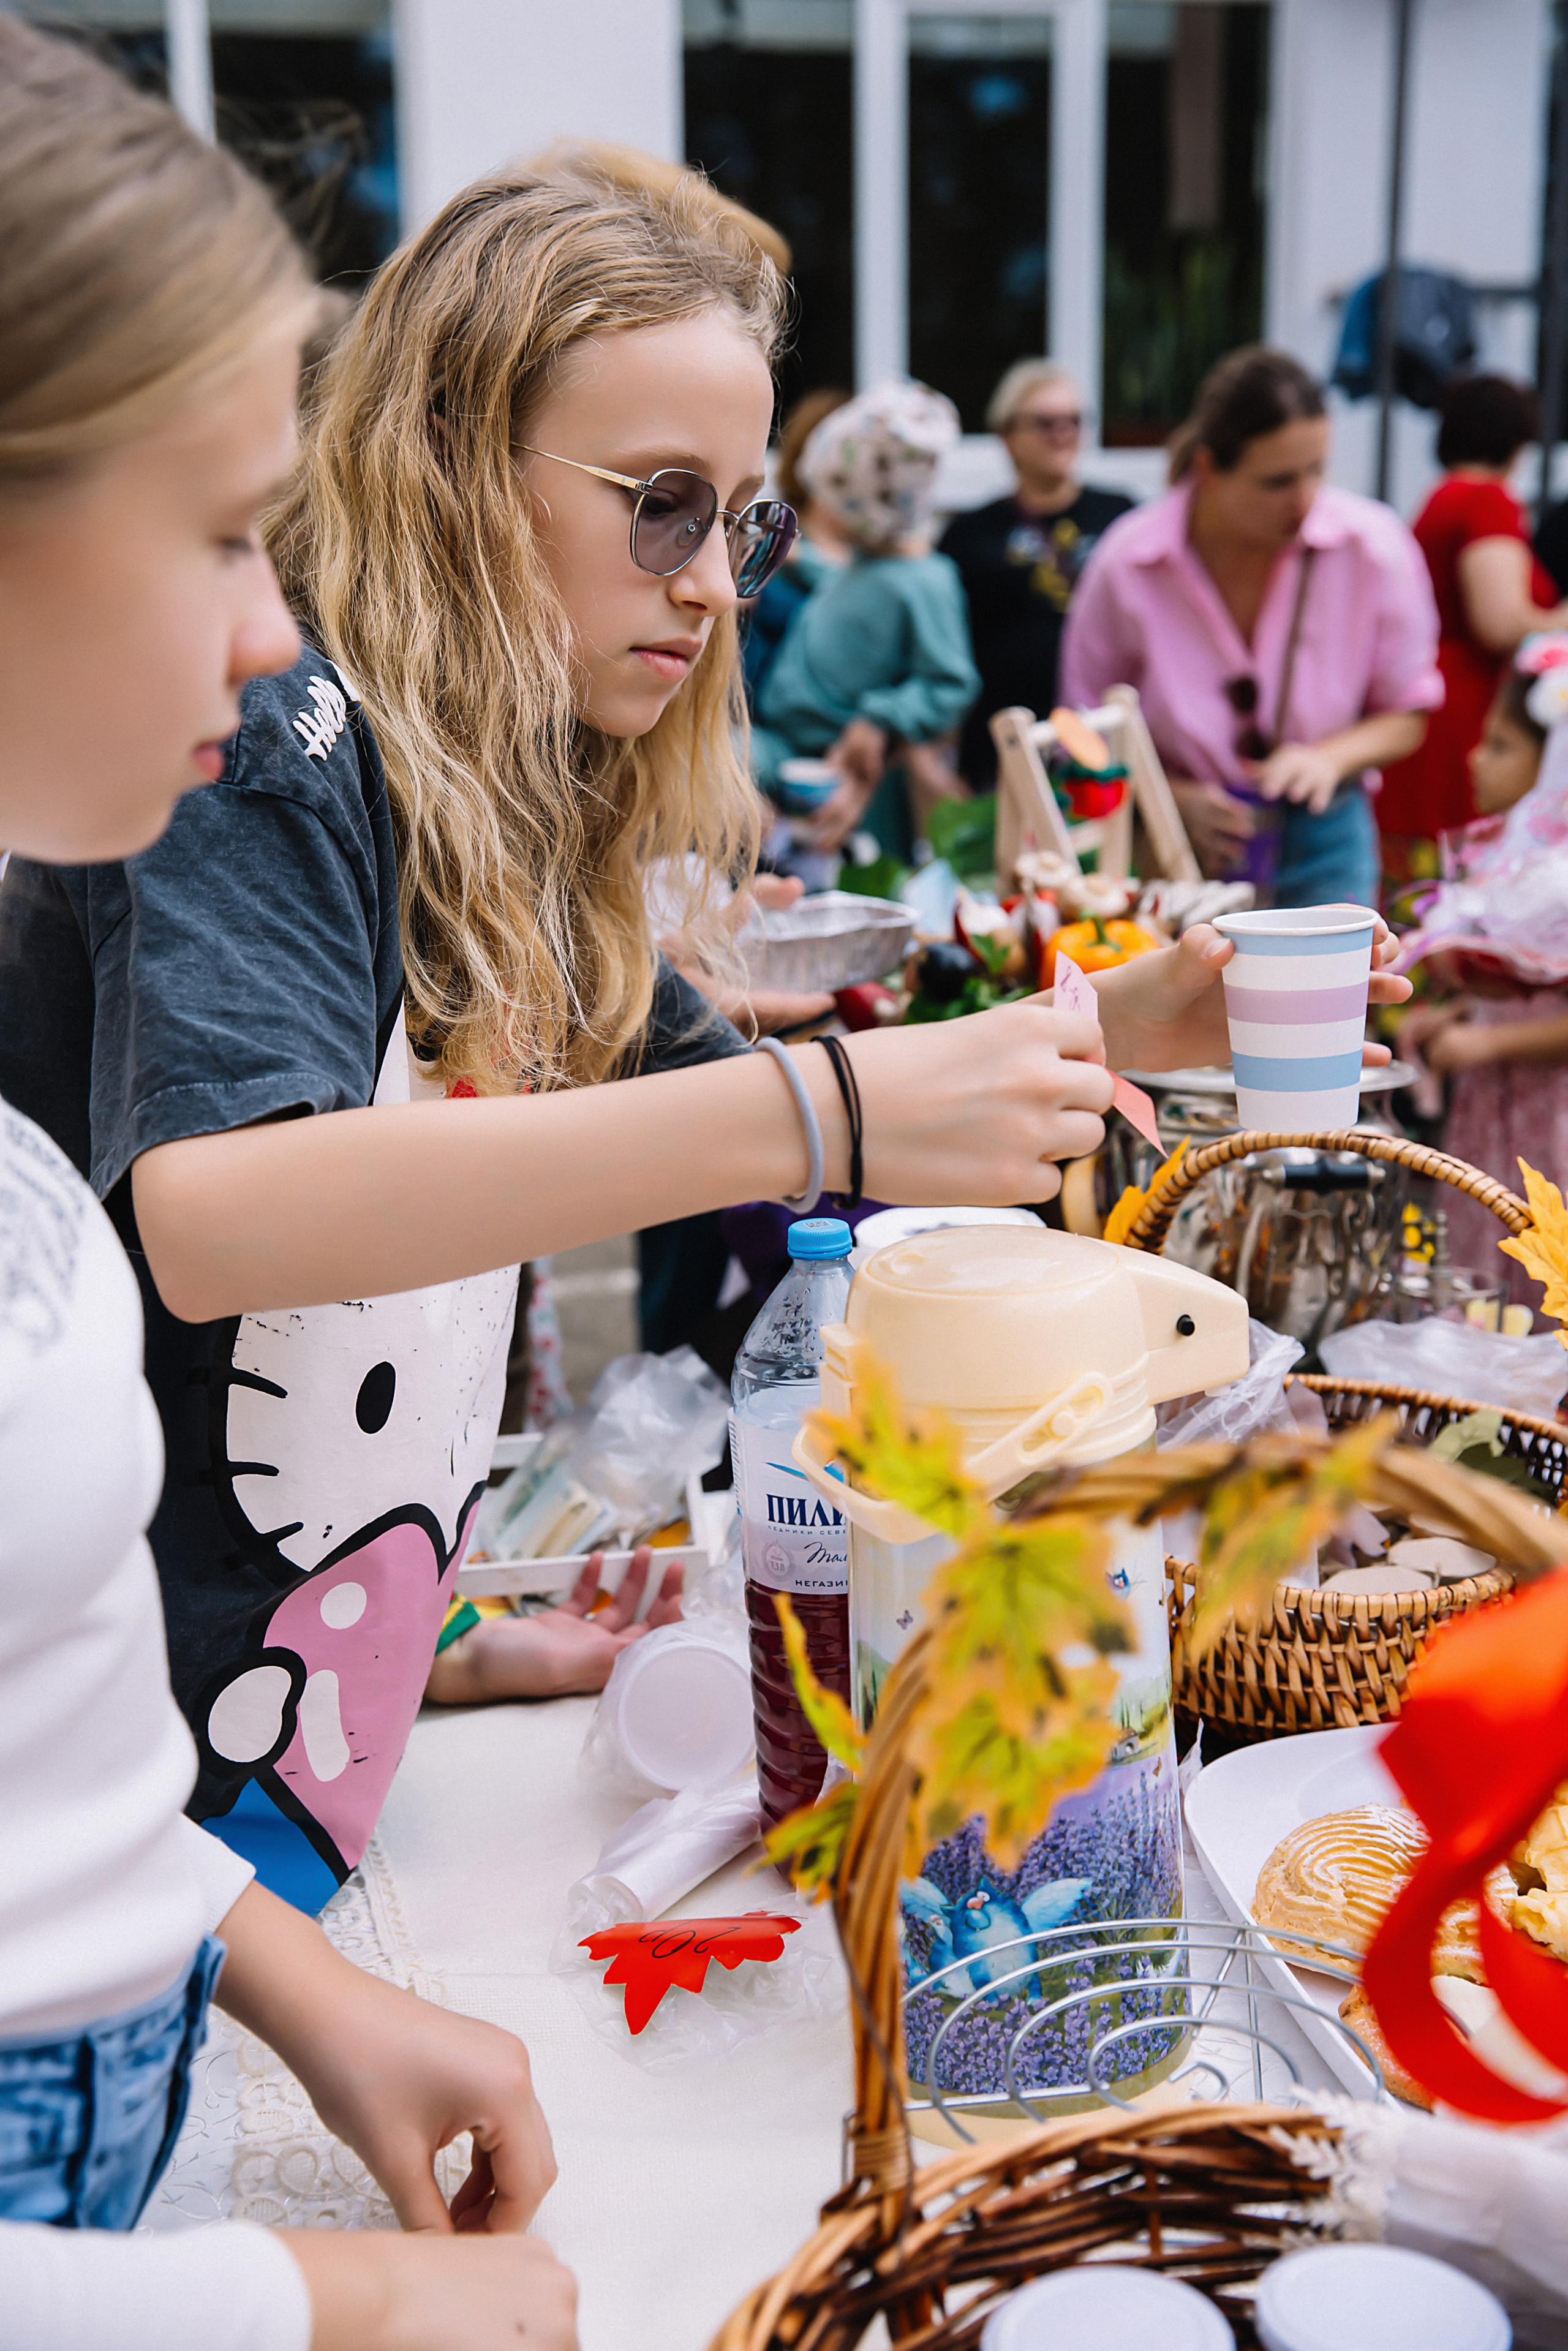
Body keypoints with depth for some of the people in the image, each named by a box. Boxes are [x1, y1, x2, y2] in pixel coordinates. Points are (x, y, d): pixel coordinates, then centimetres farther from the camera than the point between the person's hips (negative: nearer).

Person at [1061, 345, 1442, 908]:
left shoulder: (1373, 547, -9)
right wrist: (1176, 799, -16)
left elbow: (1407, 717, 4)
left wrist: (1332, 757, -16)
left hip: (1322, 841, 1)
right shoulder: (1126, 565, -12)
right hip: (1180, 850, -1)